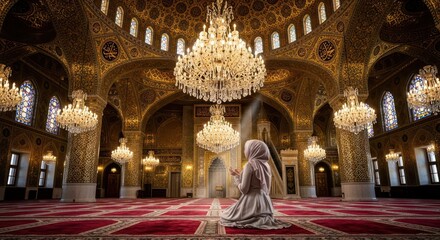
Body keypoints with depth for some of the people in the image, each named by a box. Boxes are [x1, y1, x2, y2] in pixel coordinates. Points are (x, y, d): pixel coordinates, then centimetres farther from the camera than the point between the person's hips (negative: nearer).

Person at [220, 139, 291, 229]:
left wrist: (236, 176, 0)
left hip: (252, 201, -8)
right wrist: (240, 175, 22)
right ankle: (264, 220, 8)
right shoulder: (266, 165, 8)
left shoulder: (250, 164, -14)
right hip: (265, 202, 8)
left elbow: (244, 189, -15)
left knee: (225, 216, 12)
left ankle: (256, 222, -3)